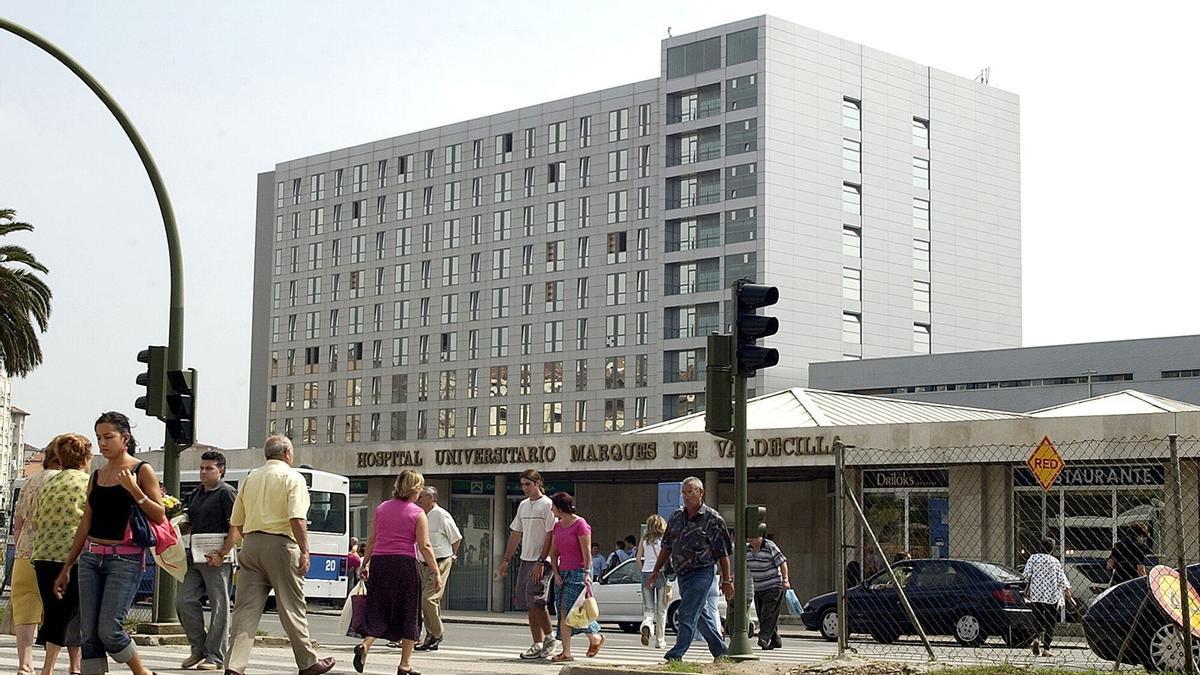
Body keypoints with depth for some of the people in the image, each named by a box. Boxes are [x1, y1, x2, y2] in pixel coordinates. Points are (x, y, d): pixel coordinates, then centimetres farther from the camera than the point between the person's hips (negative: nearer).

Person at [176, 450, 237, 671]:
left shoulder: (226, 493, -6)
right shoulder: (196, 494, 18)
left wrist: (222, 554, -19)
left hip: (217, 558, -8)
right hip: (195, 556, 8)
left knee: (219, 606, -2)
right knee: (184, 601, 3)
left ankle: (216, 656, 3)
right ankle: (199, 648, 17)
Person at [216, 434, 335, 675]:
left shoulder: (250, 478, 17)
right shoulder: (292, 478, -1)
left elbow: (236, 522, 19)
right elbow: (297, 519, -15)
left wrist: (224, 551, 28)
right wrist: (304, 552, -15)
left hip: (251, 544, 5)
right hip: (280, 543, -5)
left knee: (246, 608, 1)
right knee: (292, 608, 4)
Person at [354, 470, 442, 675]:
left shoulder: (381, 509, 10)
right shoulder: (418, 514, -3)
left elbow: (371, 540, 12)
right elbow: (424, 546, -8)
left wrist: (365, 564, 21)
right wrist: (436, 572, -5)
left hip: (379, 562, 4)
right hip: (405, 564, -4)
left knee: (379, 611, 9)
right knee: (408, 613, 7)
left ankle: (365, 645, -18)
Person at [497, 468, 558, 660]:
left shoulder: (548, 505, -8)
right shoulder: (523, 505, 16)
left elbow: (550, 536, -14)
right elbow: (515, 534, 21)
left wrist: (540, 562, -20)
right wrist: (505, 560, 17)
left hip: (541, 561, -8)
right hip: (525, 560, 8)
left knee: (535, 601, -14)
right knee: (529, 604, 6)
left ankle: (550, 636, 2)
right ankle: (538, 644, 9)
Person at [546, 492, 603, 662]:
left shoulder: (580, 524, -10)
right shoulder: (558, 526, 13)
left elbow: (586, 552, -12)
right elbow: (553, 553, 14)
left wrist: (587, 573, -16)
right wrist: (556, 573, 3)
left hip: (577, 572, -7)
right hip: (562, 573, 7)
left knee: (572, 610, -11)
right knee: (563, 614, 1)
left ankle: (596, 638, 10)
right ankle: (566, 652, 2)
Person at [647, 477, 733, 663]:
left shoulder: (712, 519, -7)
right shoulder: (676, 518, 10)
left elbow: (723, 553, -7)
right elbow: (666, 547, 17)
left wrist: (727, 580, -9)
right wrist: (656, 571, 13)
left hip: (701, 573, -7)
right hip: (682, 574, 7)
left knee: (686, 616, -12)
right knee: (701, 615, 14)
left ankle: (676, 655, -12)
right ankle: (720, 651, 26)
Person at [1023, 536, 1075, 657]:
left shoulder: (1033, 558, 4)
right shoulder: (1055, 562, 5)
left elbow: (1026, 575, -5)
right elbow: (1062, 581, 2)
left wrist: (1027, 589, 9)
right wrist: (1070, 597, 5)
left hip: (1035, 595, 0)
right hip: (1052, 596, 0)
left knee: (1038, 619, 9)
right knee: (1050, 623, 6)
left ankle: (1037, 638, -19)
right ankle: (1046, 649, 0)